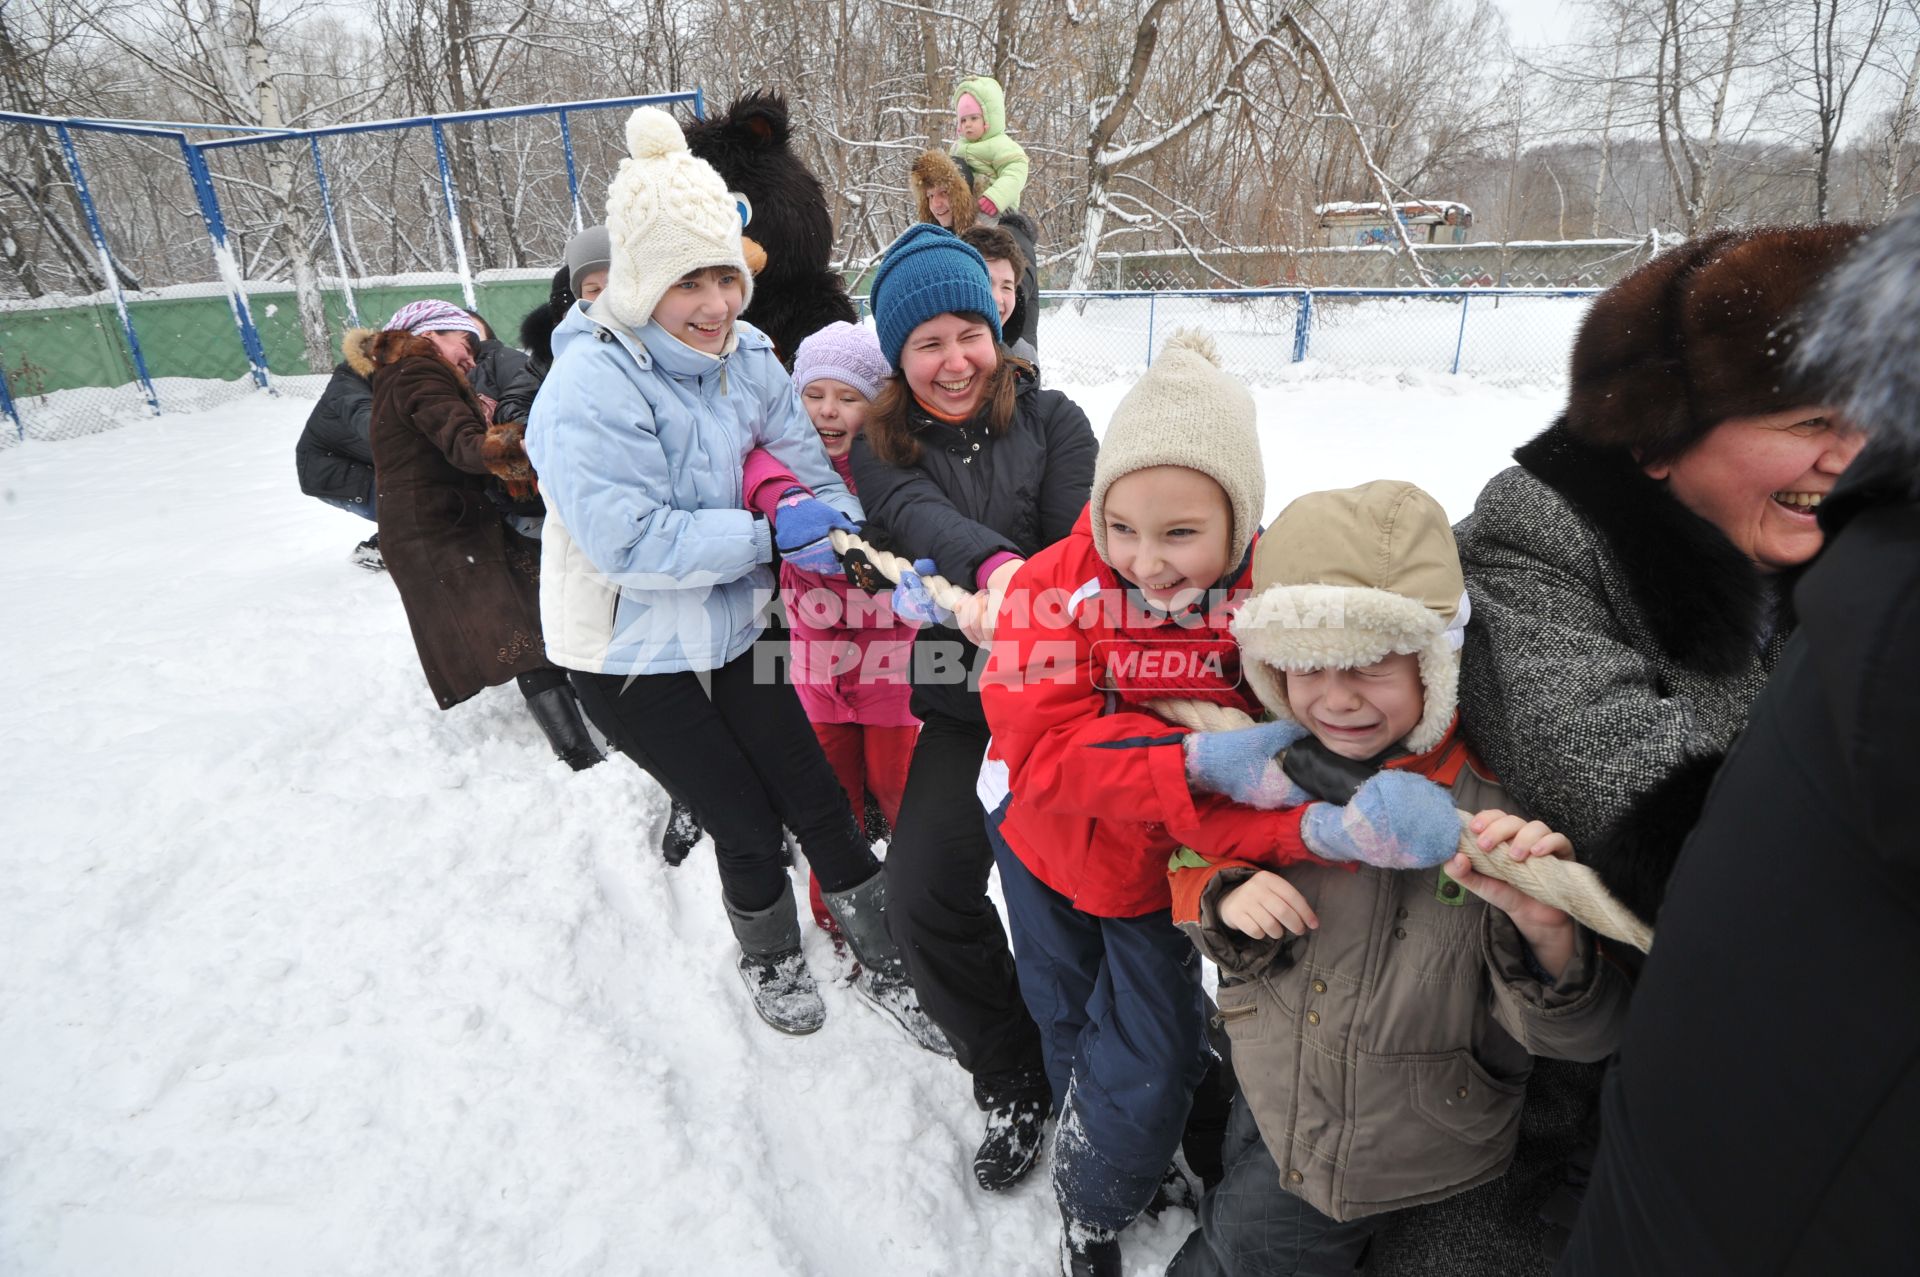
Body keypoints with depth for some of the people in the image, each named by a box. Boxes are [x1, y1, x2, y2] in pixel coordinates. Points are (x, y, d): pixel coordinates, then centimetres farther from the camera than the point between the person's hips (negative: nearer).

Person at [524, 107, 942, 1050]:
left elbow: (810, 470, 1)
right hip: (632, 655, -5)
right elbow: (628, 540, -28)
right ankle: (770, 960, 40)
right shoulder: (594, 382, -22)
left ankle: (886, 964, 30)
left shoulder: (747, 358, -3)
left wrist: (840, 528, -21)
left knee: (818, 802, 8)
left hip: (732, 629, 5)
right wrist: (770, 536, -30)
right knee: (747, 825, 7)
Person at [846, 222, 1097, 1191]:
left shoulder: (1052, 420, 4)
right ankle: (1013, 1078, 17)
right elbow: (919, 517, -16)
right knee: (924, 900, -10)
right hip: (963, 710, 2)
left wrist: (1005, 605, -27)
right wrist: (996, 568, -38)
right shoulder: (883, 450, 7)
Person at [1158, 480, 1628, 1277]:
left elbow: (1583, 1034, -24)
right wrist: (1225, 898, -22)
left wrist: (1544, 933, -45)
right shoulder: (1270, 768, -14)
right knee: (1239, 1205, 31)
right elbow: (1193, 862, 0)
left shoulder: (1496, 806, -27)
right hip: (1269, 1094, 4)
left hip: (1393, 1152, -4)